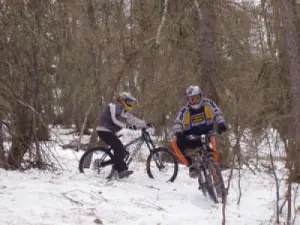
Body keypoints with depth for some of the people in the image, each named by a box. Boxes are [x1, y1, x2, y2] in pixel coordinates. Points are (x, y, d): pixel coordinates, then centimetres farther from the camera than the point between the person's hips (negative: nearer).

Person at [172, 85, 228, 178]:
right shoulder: (185, 110, -8)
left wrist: (221, 123, -30)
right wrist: (178, 133, -38)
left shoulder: (207, 104, -6)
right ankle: (191, 165, -17)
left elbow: (217, 113, -8)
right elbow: (177, 123, -16)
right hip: (190, 139, 1)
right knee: (176, 143, -27)